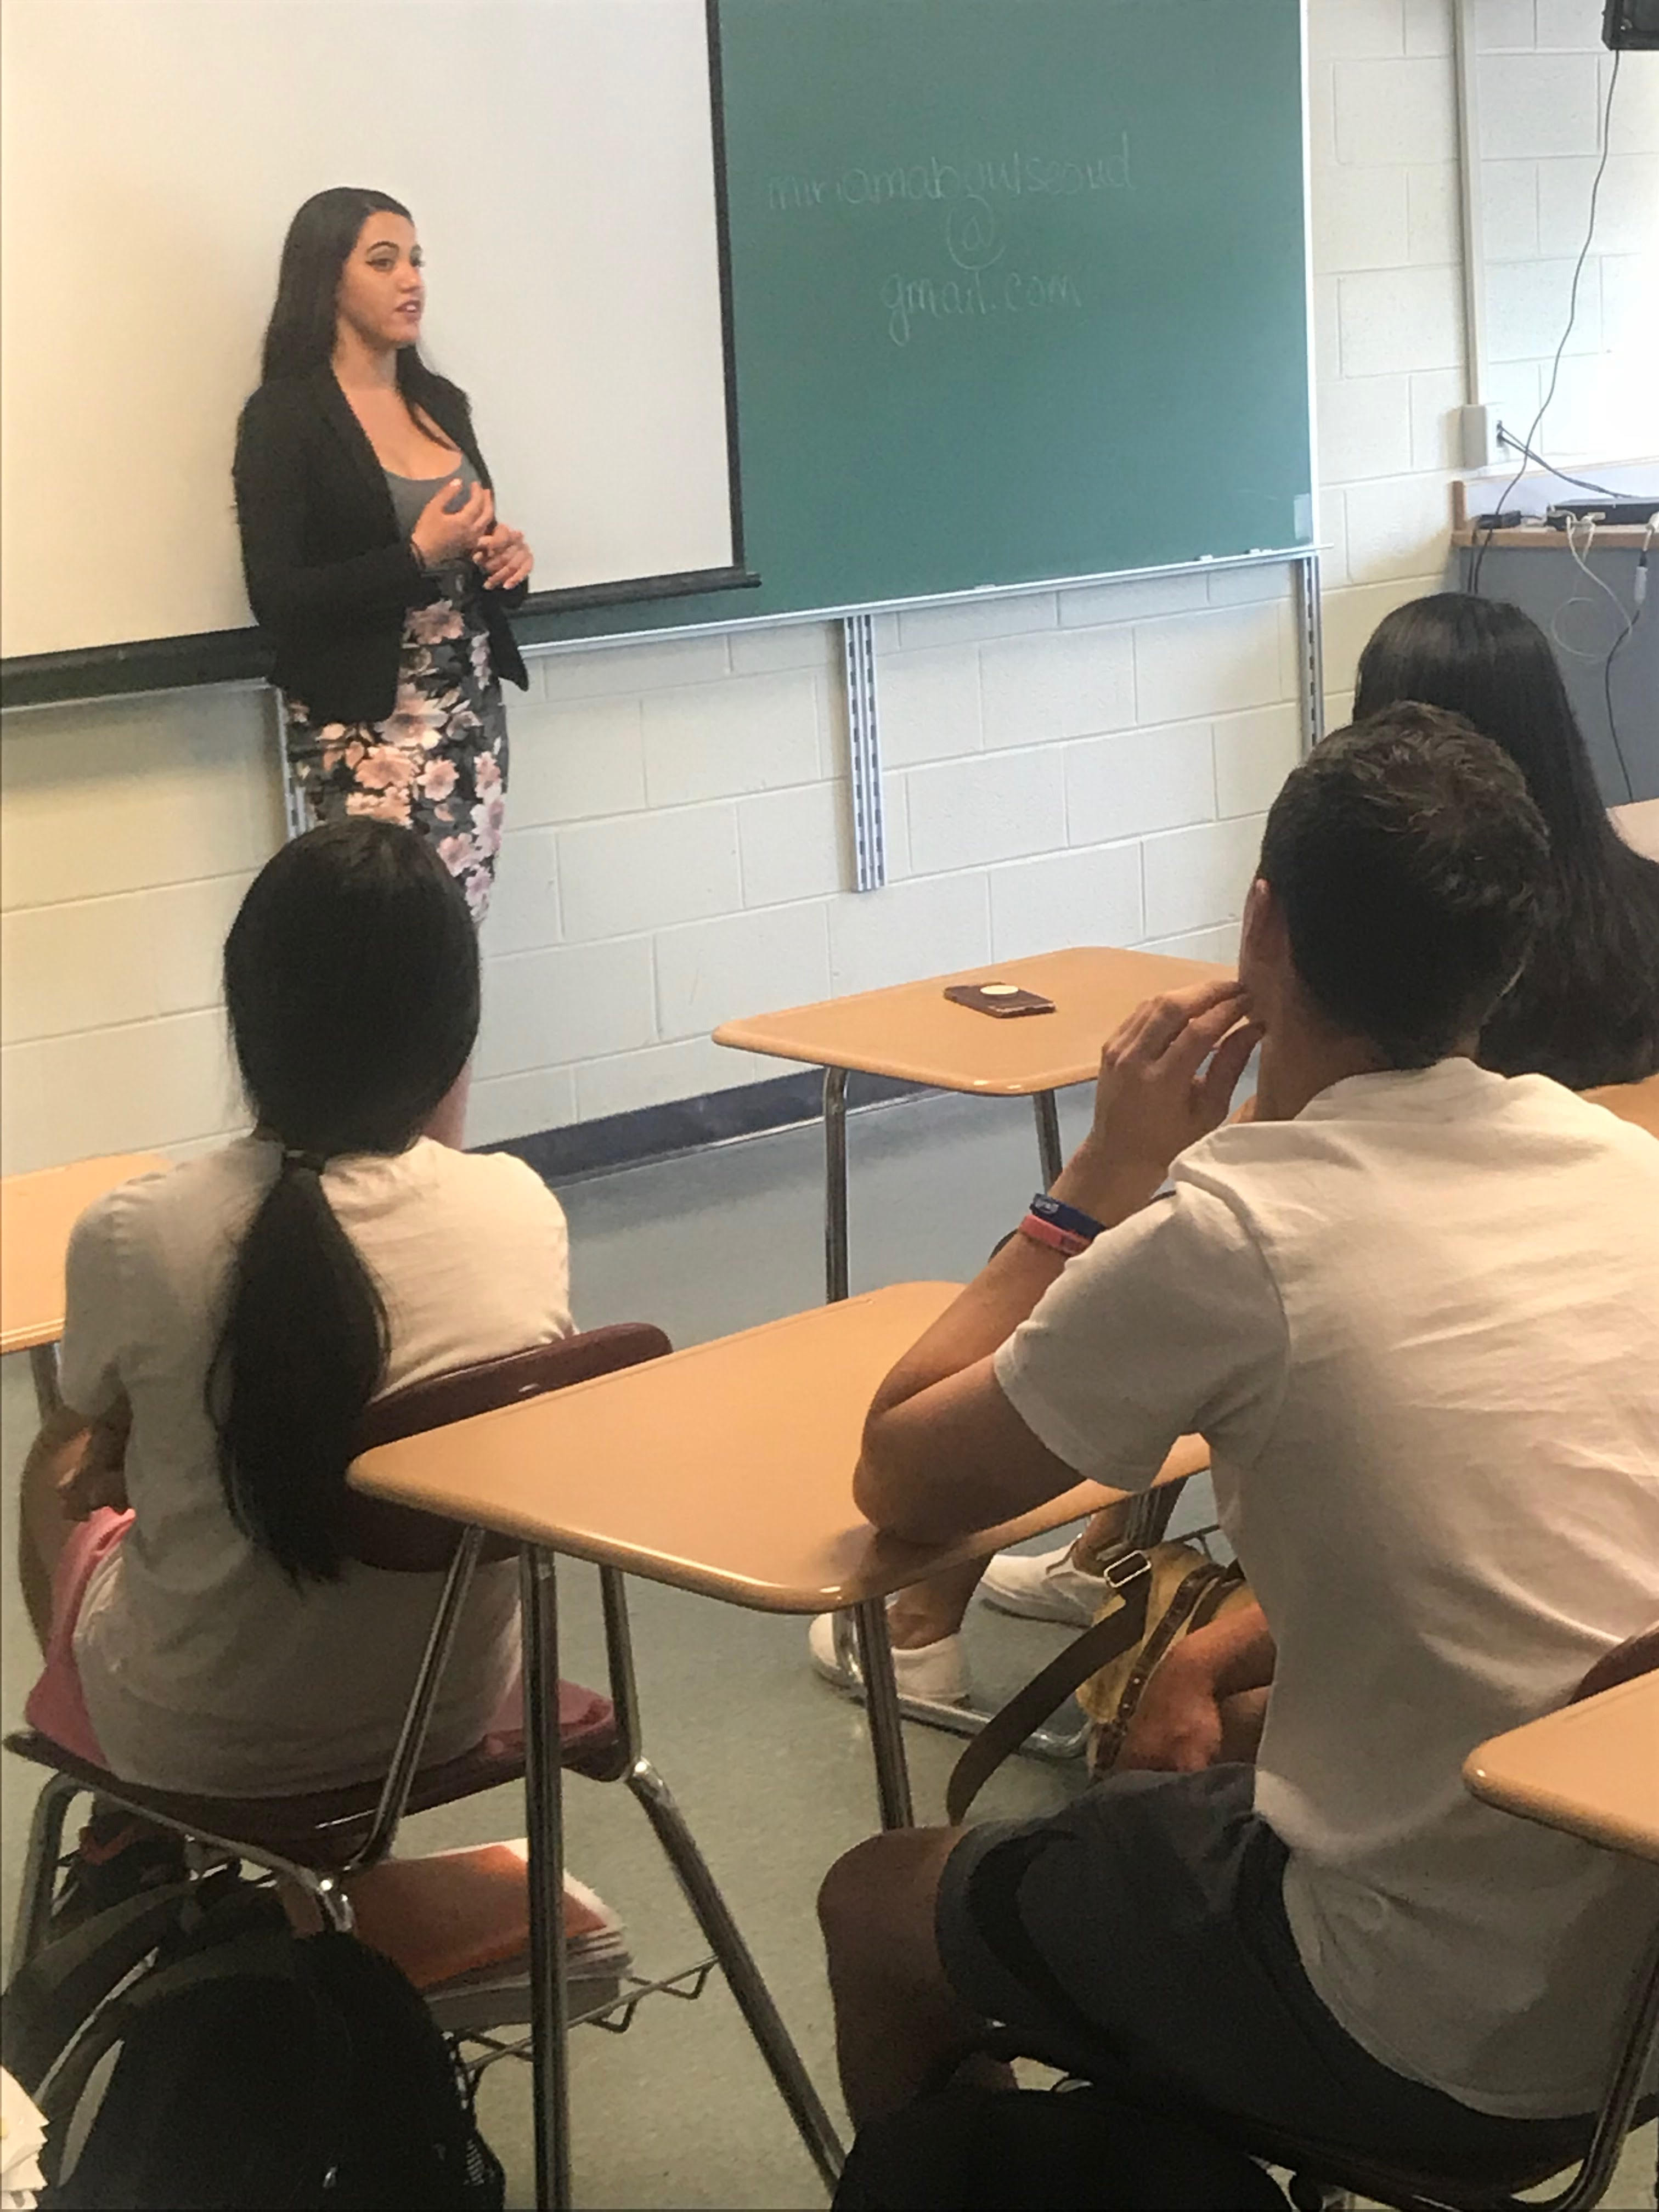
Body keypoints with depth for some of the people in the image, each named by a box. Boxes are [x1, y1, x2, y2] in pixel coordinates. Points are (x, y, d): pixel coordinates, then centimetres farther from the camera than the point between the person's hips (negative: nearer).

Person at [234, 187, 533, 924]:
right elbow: (277, 600, -13)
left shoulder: (440, 402, 13)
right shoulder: (284, 415, -7)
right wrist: (418, 557, -18)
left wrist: (504, 557, 1)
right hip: (363, 727, -6)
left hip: (471, 711, 6)